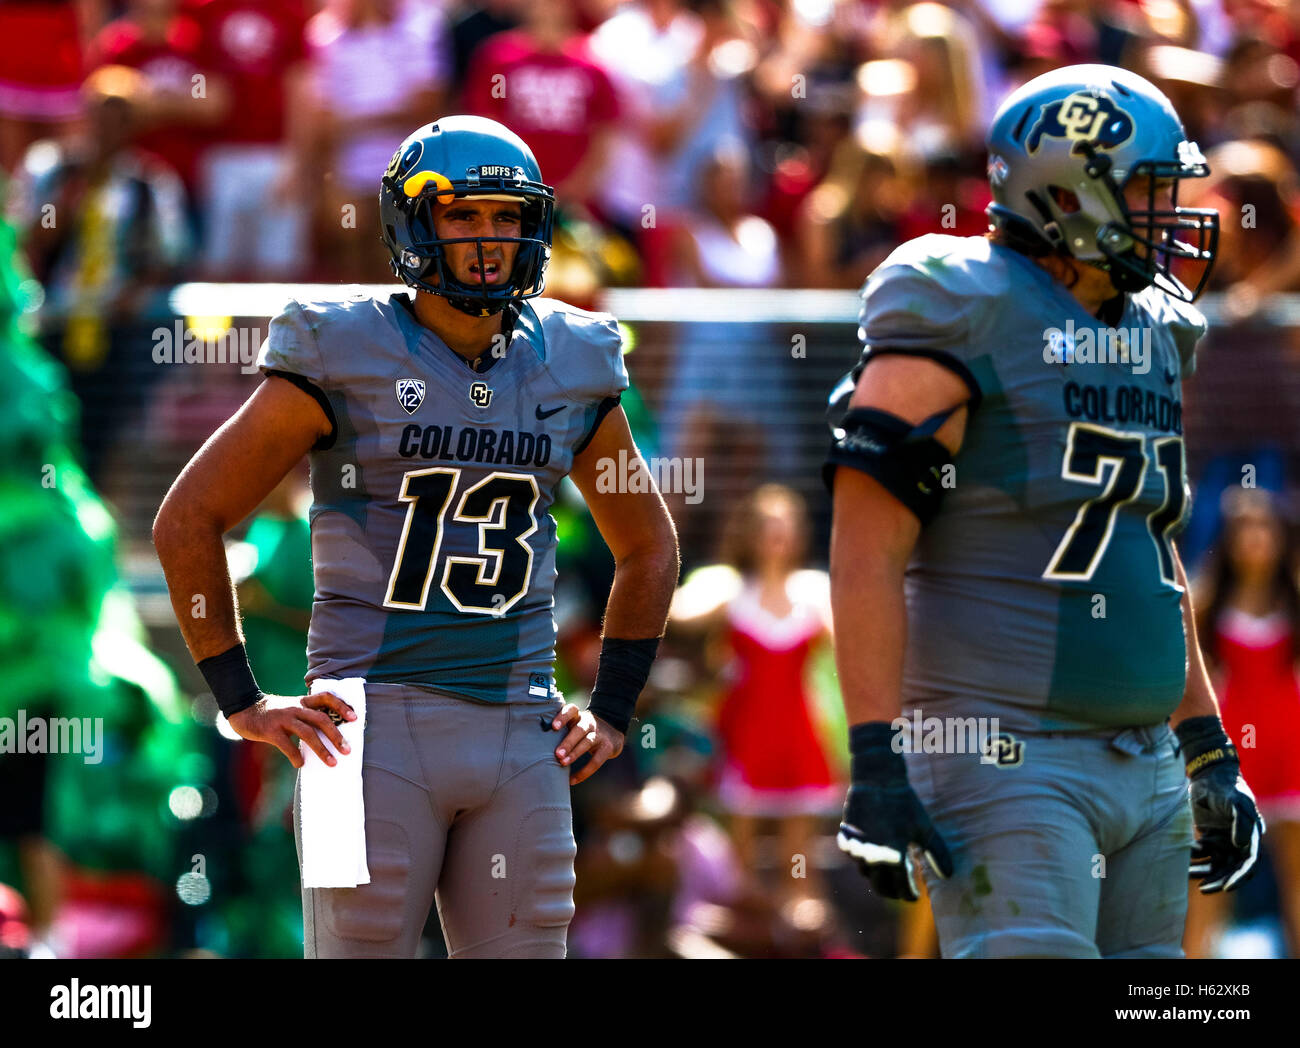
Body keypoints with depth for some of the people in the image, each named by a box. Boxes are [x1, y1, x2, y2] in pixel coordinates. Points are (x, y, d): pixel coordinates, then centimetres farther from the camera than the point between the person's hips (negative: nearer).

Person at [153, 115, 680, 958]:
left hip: (521, 732, 4)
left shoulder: (569, 369, 10)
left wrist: (612, 711, 15)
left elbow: (648, 547, 24)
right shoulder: (343, 360, -3)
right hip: (375, 725, -4)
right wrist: (243, 703, -2)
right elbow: (189, 520, 0)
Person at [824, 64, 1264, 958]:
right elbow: (867, 555, -14)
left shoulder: (1151, 342, 16)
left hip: (1143, 765, 8)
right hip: (1009, 756, -8)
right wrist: (876, 761, -20)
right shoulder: (964, 324, -10)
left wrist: (1208, 751, 22)